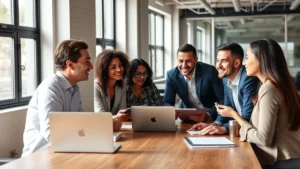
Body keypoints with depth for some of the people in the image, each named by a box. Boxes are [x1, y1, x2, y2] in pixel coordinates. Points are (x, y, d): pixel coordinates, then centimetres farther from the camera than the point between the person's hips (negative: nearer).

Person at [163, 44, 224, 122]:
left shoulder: (210, 71, -18)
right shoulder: (171, 75, -10)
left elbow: (222, 100, -15)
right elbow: (167, 102, -4)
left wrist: (207, 115, -30)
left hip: (212, 117, -1)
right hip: (187, 117, 2)